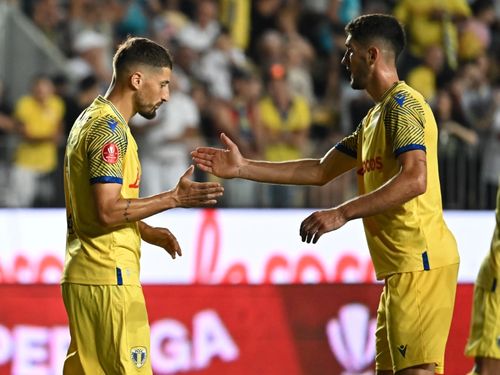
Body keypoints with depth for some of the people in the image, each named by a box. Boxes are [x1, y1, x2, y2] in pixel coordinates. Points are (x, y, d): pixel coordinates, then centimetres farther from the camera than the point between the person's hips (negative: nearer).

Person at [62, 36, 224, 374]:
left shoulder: (91, 120, 17)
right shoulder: (110, 130, -14)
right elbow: (107, 211, -22)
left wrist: (146, 232, 15)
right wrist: (174, 198, -19)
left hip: (84, 276, 10)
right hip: (109, 278, -10)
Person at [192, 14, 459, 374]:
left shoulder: (403, 105, -9)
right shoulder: (374, 118, 23)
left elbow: (414, 179, -22)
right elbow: (321, 171, 25)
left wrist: (341, 214, -24)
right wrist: (242, 168, 21)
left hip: (420, 263, -10)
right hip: (401, 267, 10)